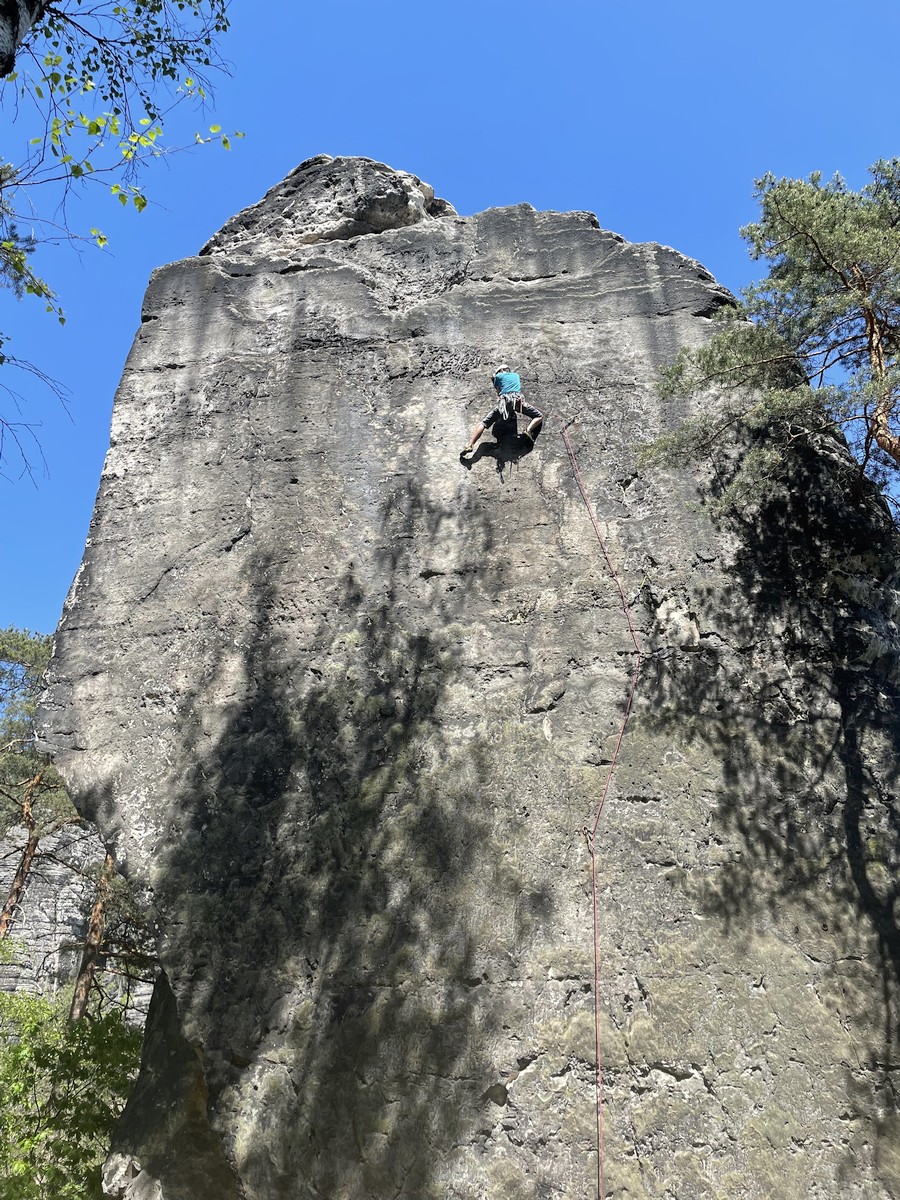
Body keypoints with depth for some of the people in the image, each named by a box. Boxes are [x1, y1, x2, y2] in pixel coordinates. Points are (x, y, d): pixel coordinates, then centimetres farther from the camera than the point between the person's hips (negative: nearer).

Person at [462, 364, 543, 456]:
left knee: (483, 423, 1)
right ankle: (529, 430, -14)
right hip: (518, 400, 1)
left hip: (503, 401, -1)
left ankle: (470, 445, -17)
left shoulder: (498, 376, 24)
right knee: (539, 416, 16)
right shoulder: (516, 375, 33)